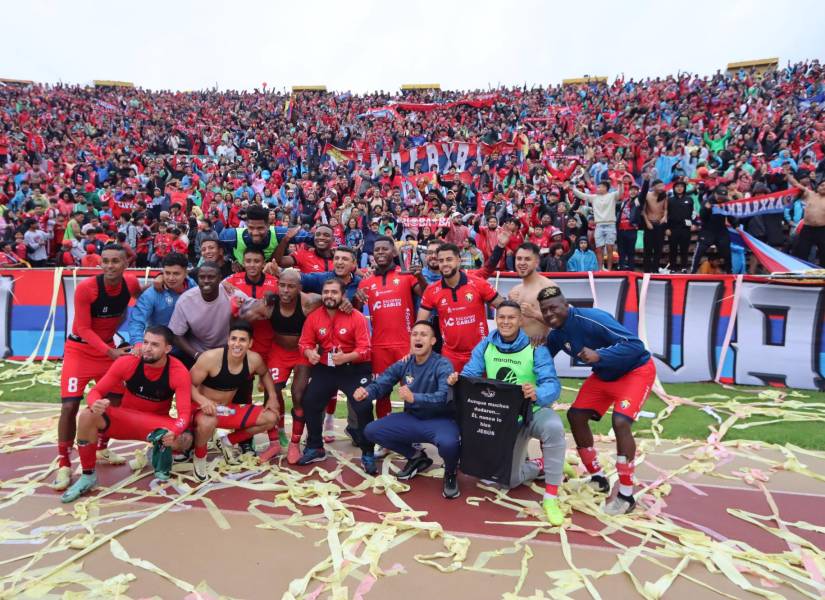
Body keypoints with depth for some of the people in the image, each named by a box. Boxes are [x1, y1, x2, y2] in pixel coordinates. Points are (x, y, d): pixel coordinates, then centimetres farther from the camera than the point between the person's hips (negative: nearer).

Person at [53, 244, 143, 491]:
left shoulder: (131, 283, -11)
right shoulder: (85, 288, -25)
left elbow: (139, 297, 15)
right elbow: (83, 329, -21)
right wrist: (111, 352, -29)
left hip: (108, 348, 5)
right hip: (79, 350, -5)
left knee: (116, 401, 9)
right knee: (70, 405, -12)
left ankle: (102, 448, 32)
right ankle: (64, 464, 3)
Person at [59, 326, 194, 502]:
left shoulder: (179, 372, -24)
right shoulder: (127, 362, -19)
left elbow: (184, 413, -27)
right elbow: (95, 392, -14)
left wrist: (174, 432, -49)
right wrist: (95, 404, -39)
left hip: (158, 422, -2)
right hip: (125, 418, 2)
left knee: (185, 440, -32)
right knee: (87, 416, -27)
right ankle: (88, 476, -7)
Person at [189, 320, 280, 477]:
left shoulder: (254, 359, -10)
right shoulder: (211, 357, -25)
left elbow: (264, 374, 13)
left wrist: (272, 396, 1)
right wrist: (202, 400, -39)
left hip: (229, 409, 6)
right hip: (204, 408, -5)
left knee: (271, 418, -3)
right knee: (208, 422, -41)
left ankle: (227, 442, 15)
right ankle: (199, 456, -5)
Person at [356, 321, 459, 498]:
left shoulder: (442, 365, -16)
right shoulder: (403, 364, 0)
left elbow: (444, 397, -30)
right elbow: (380, 384, -2)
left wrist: (414, 398, -44)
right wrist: (366, 392, -25)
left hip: (440, 421, -6)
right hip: (412, 419, 6)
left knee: (448, 443, -38)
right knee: (371, 431, -4)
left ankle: (451, 473, 1)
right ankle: (416, 457, 17)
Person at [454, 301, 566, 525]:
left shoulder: (536, 348, -16)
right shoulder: (485, 346, -5)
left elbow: (552, 384, -25)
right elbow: (469, 376, -7)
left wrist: (537, 394, -49)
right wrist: (457, 380, -31)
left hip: (535, 412, -3)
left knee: (554, 428, -39)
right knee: (510, 480, 4)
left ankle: (551, 497, -24)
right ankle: (540, 466, 37)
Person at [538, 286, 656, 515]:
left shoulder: (591, 319, -32)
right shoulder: (555, 334, -8)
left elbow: (635, 345, -35)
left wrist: (598, 355, -45)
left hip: (636, 370, -8)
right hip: (604, 374, 8)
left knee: (620, 422, -24)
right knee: (575, 416, 1)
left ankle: (626, 496, -8)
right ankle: (598, 478, 19)